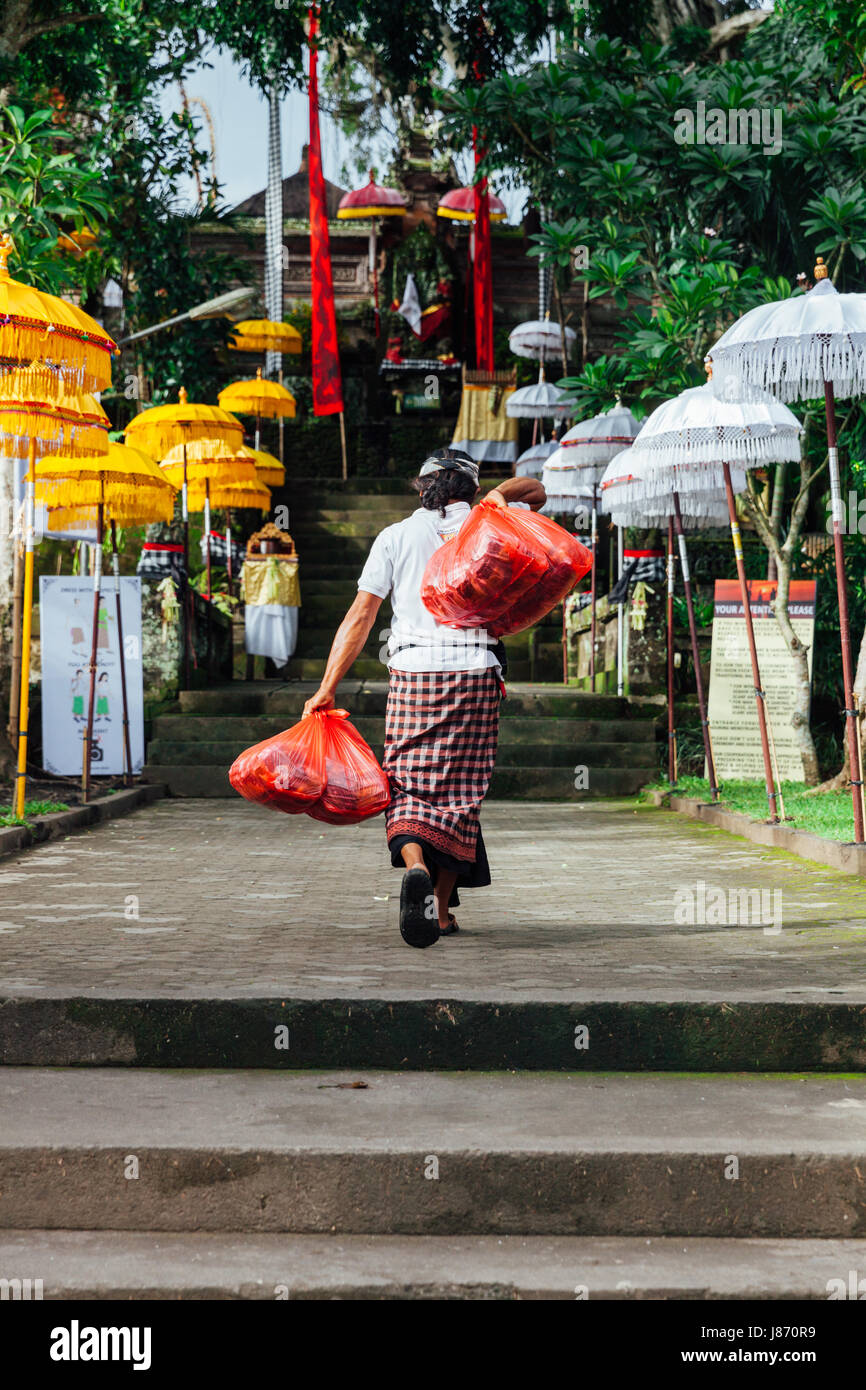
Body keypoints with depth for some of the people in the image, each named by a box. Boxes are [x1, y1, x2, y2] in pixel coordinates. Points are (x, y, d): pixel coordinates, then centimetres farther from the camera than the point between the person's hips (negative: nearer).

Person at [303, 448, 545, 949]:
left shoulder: (395, 536, 6)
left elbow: (360, 616, 1)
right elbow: (537, 491, 25)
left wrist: (328, 687, 2)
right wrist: (499, 496, 5)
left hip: (412, 674, -1)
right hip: (476, 671, 1)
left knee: (409, 785, 2)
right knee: (459, 791, 7)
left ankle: (415, 865, -28)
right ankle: (442, 909, 6)